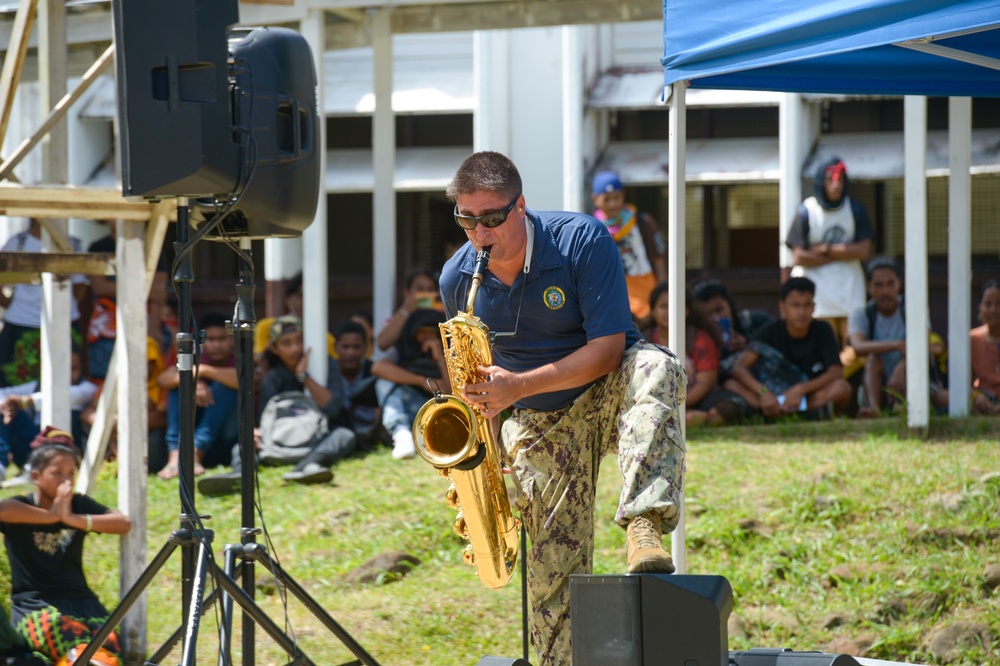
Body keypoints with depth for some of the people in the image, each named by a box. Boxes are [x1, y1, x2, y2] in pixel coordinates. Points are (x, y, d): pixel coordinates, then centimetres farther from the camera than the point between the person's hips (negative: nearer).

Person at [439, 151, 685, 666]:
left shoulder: (582, 241, -19)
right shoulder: (457, 278, -6)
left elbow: (607, 348, -22)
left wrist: (519, 386, -31)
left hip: (608, 391, -3)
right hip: (539, 426, 3)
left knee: (655, 370, -38)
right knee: (554, 568, -8)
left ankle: (643, 527, -52)